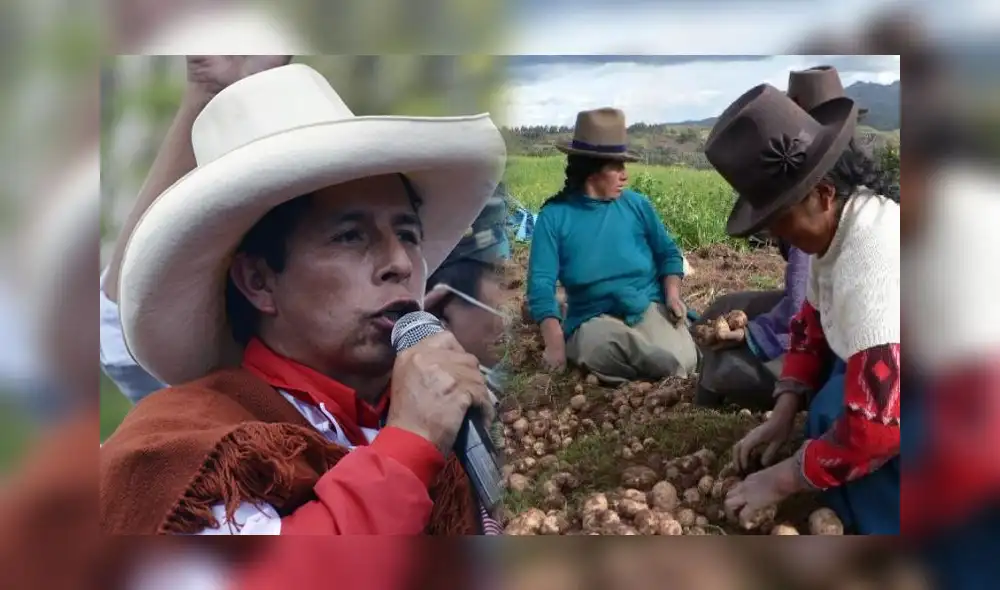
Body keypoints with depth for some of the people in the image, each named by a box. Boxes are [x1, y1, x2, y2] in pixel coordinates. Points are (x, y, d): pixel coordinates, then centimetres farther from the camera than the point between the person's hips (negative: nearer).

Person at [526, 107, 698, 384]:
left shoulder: (636, 204, 5)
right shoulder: (554, 216, -3)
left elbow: (668, 253, 14)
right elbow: (541, 283, -9)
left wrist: (672, 295, -6)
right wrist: (555, 342, -21)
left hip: (649, 306, 2)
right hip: (594, 318, -2)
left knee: (680, 361, -28)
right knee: (601, 348, -38)